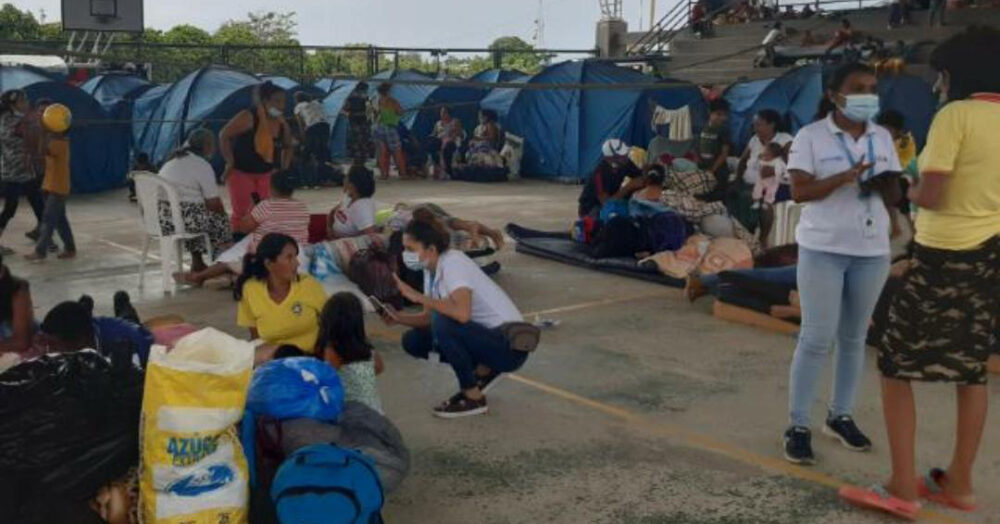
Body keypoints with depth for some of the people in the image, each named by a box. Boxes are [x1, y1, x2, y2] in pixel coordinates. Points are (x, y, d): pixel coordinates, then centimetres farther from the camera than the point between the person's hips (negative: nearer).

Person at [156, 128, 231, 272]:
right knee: (221, 221, 13)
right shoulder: (202, 165, -8)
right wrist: (222, 213, 12)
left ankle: (198, 264, 34)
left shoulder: (173, 160, 18)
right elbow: (213, 203, -9)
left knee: (197, 214, 33)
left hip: (160, 218, 9)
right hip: (181, 220, -8)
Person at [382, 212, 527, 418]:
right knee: (413, 341, 2)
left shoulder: (452, 263, -22)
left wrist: (418, 297, -27)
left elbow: (462, 313, -37)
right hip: (483, 335, 9)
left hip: (509, 345, -9)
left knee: (443, 323, -30)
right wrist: (398, 318, -10)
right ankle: (482, 372, 12)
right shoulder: (431, 269, 4)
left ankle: (473, 398, -11)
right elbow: (429, 317, 7)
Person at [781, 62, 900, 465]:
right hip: (823, 248, -5)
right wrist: (845, 177, -26)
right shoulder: (810, 136, -6)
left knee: (854, 338, 11)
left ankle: (840, 416, 24)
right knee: (817, 338, -6)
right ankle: (798, 426, 4)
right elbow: (799, 191, -14)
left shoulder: (883, 138, 8)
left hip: (872, 250, 5)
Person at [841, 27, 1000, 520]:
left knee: (895, 364, 3)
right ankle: (959, 482, 25)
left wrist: (911, 190, 1)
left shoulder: (955, 115, -15)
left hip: (946, 255, -7)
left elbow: (931, 196, -19)